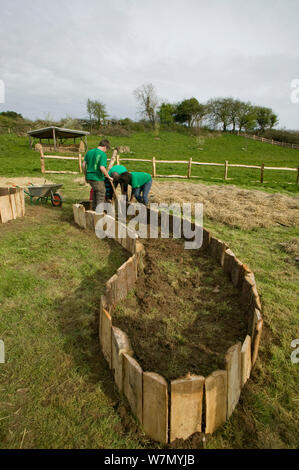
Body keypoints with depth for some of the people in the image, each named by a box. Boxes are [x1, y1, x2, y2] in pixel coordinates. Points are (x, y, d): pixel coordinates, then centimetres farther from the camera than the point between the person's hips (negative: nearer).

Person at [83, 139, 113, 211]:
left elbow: (84, 165, 8)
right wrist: (109, 177, -12)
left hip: (89, 177, 7)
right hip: (98, 178, -7)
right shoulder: (103, 154, -14)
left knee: (95, 192, 26)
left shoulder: (89, 152, 7)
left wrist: (86, 175, 19)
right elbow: (102, 168, -24)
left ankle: (94, 209, 32)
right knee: (100, 197, 6)